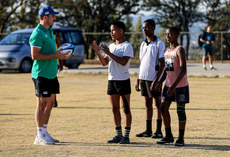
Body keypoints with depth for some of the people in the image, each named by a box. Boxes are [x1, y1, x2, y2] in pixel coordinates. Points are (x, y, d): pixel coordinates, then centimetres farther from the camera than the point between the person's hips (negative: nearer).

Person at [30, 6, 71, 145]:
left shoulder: (49, 31, 17)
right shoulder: (38, 34, -14)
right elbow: (35, 55, -20)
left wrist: (61, 55, 12)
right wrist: (55, 55, -19)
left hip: (51, 74, 9)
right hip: (41, 74, -9)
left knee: (50, 103, 11)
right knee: (42, 104, -6)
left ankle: (44, 133, 19)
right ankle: (40, 136, -2)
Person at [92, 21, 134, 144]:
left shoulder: (127, 46, -8)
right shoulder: (111, 46, 14)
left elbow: (123, 62, -20)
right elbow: (104, 63, 14)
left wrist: (109, 53, -20)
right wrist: (98, 53, -2)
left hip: (123, 80, -7)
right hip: (111, 80, 7)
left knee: (126, 109, -3)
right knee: (115, 109, 9)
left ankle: (126, 136, -1)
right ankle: (118, 135, 15)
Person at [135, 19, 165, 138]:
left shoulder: (159, 44, -6)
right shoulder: (143, 45, 15)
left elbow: (162, 64, -10)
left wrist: (156, 80, -17)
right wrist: (137, 81, 14)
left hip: (154, 78, -7)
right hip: (143, 78, 7)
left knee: (158, 104, 0)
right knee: (148, 104, 10)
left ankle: (159, 131, 2)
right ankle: (148, 131, 14)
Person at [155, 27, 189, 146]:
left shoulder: (179, 50, -13)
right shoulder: (167, 51, 11)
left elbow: (183, 70, -20)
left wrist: (174, 86, -25)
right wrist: (160, 82, 7)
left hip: (180, 85, -8)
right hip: (168, 84, 8)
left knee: (180, 111, -2)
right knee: (163, 108, 5)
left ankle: (181, 138, 4)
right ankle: (168, 136, 15)